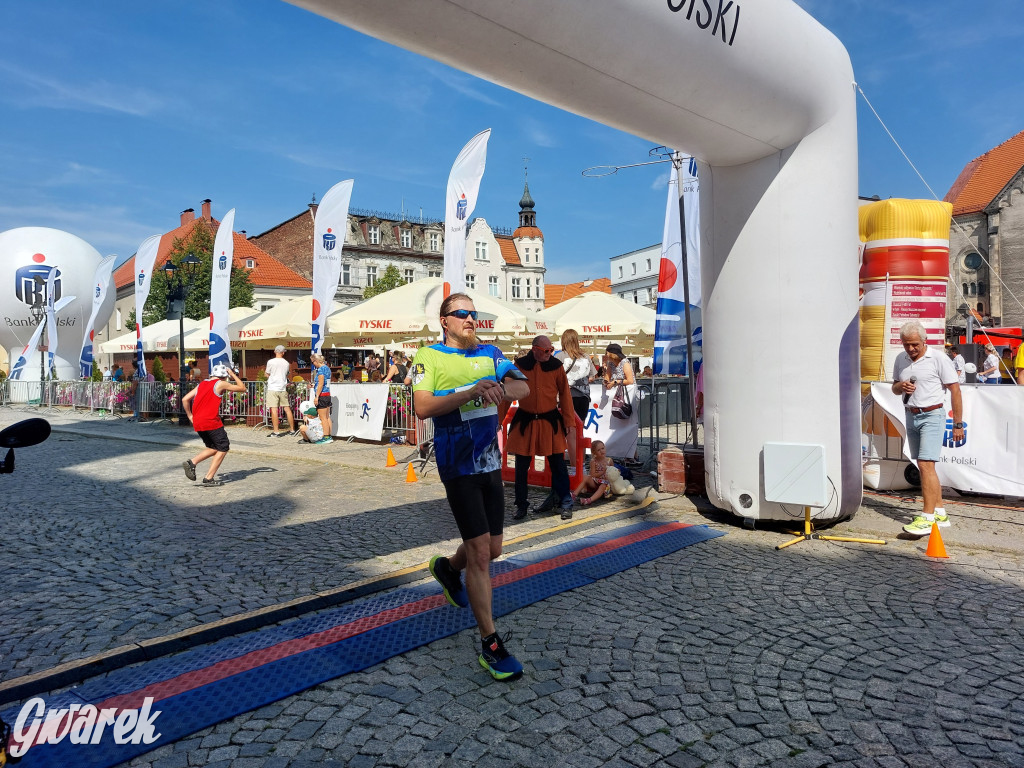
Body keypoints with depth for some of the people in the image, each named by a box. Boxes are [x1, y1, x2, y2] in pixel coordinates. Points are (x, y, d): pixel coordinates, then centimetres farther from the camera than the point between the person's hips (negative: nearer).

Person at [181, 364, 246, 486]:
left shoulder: (201, 384, 17)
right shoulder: (221, 384, 0)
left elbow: (185, 399, 13)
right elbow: (242, 388, 8)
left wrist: (190, 416, 18)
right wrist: (233, 375, 17)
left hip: (197, 423, 7)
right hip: (212, 422, -7)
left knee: (213, 448, 21)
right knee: (223, 448, 5)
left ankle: (192, 463, 2)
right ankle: (209, 478, 1)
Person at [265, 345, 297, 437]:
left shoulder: (271, 362, -5)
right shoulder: (286, 363, 5)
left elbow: (267, 375, 4)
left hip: (273, 388, -4)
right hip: (283, 388, 4)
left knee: (274, 409, -5)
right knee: (287, 409, 10)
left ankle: (276, 432, -7)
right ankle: (292, 430, 16)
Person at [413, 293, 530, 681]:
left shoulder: (490, 353, 10)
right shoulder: (429, 356, -5)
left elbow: (523, 387, -3)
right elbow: (422, 407, -18)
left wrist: (500, 389, -25)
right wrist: (471, 393, -28)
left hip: (491, 462, 6)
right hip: (458, 466, -6)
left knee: (492, 549, 15)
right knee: (480, 552, -7)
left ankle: (446, 567, 47)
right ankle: (490, 644, 5)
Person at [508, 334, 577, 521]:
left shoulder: (556, 366, -4)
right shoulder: (519, 365, -4)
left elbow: (565, 394, 2)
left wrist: (568, 421, 0)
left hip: (550, 422, 0)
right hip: (525, 422, 0)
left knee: (557, 463, 5)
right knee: (521, 466, 6)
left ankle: (565, 502, 19)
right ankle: (520, 505, 20)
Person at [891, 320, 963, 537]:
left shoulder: (938, 359, -9)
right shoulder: (900, 359, 9)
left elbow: (955, 390, -8)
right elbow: (894, 387, 19)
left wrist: (958, 424, -9)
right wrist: (900, 386, -7)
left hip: (932, 416, -7)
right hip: (911, 416, 7)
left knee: (926, 465, -15)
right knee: (925, 467, 11)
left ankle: (928, 518, -13)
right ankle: (940, 513, 21)